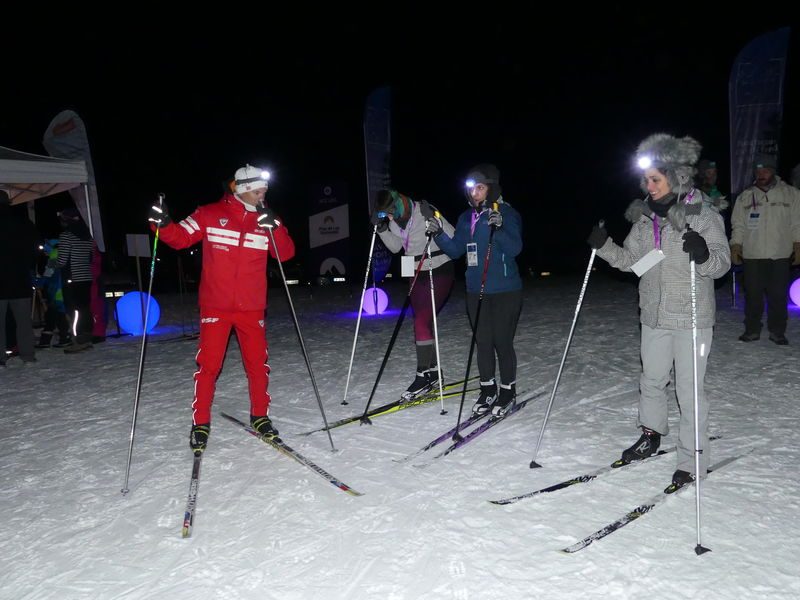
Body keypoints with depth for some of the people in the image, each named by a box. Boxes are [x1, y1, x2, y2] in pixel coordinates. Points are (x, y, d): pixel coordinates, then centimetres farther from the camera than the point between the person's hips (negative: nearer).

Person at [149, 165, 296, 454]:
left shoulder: (266, 220, 6)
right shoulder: (210, 215, -1)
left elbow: (286, 253, -2)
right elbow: (180, 237, 1)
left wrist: (274, 227, -18)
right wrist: (163, 225, -19)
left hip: (252, 307, 2)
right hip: (215, 306, -2)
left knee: (258, 363, 6)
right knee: (208, 364, 0)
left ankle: (260, 416, 24)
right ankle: (201, 423, 15)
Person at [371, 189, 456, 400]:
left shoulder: (425, 213, -21)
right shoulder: (392, 219, -1)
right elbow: (395, 247, 7)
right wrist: (382, 228, -7)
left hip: (440, 272, -7)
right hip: (418, 274, 7)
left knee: (421, 321, -14)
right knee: (422, 322, 10)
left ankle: (423, 375, -6)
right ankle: (433, 371, 21)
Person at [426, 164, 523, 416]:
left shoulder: (507, 213, -8)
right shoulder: (466, 218, 10)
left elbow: (514, 249, -18)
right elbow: (455, 250, 10)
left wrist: (498, 228, -34)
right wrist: (438, 234, -6)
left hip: (505, 291, -5)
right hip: (476, 292, 5)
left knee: (502, 341, 0)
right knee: (483, 342, 11)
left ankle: (508, 390, 18)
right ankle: (488, 389, 26)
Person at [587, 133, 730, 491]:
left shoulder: (704, 216, -11)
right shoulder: (645, 216, 4)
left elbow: (722, 263, -14)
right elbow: (630, 260, 9)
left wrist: (703, 255, -34)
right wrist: (604, 246, -6)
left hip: (692, 318, -5)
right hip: (654, 315, 5)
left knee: (689, 390, 1)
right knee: (651, 381, 18)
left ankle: (693, 461, 15)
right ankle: (651, 436, 39)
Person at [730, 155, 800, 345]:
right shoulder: (745, 197, 8)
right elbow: (738, 225, 9)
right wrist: (735, 247, 1)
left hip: (781, 255, -1)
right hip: (752, 255, 1)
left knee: (778, 295, 4)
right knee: (753, 294, 5)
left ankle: (777, 331, 16)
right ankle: (752, 329, 17)